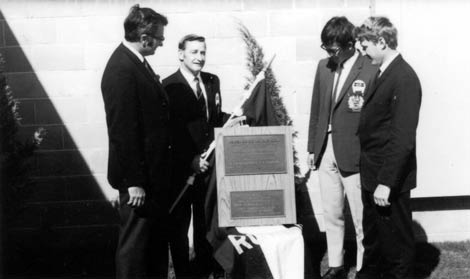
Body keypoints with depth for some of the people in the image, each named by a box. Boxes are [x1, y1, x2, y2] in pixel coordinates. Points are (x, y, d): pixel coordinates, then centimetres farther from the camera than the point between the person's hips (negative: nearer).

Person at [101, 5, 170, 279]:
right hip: (139, 177, -10)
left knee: (157, 238, 21)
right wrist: (133, 181, -20)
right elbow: (122, 131, -22)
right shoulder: (121, 69, -20)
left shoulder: (138, 62, 8)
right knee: (135, 242, 4)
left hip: (154, 171, 10)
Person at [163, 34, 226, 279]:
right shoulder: (169, 86, -11)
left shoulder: (212, 81, 8)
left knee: (206, 217, 18)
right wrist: (190, 160, -20)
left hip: (207, 161, 6)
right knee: (180, 221, 8)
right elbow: (169, 130, -14)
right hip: (181, 166, -5)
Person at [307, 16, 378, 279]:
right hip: (326, 153, 6)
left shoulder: (371, 70, -13)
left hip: (355, 156, -6)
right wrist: (313, 147, 12)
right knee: (332, 215, 16)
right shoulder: (324, 66, 7)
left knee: (361, 220, 4)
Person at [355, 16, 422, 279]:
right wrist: (372, 175, 10)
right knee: (372, 235, 21)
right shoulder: (383, 73, 9)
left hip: (390, 178, -9)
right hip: (373, 174, 9)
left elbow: (403, 138, -22)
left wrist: (386, 182, -22)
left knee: (395, 240, 7)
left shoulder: (404, 78, -18)